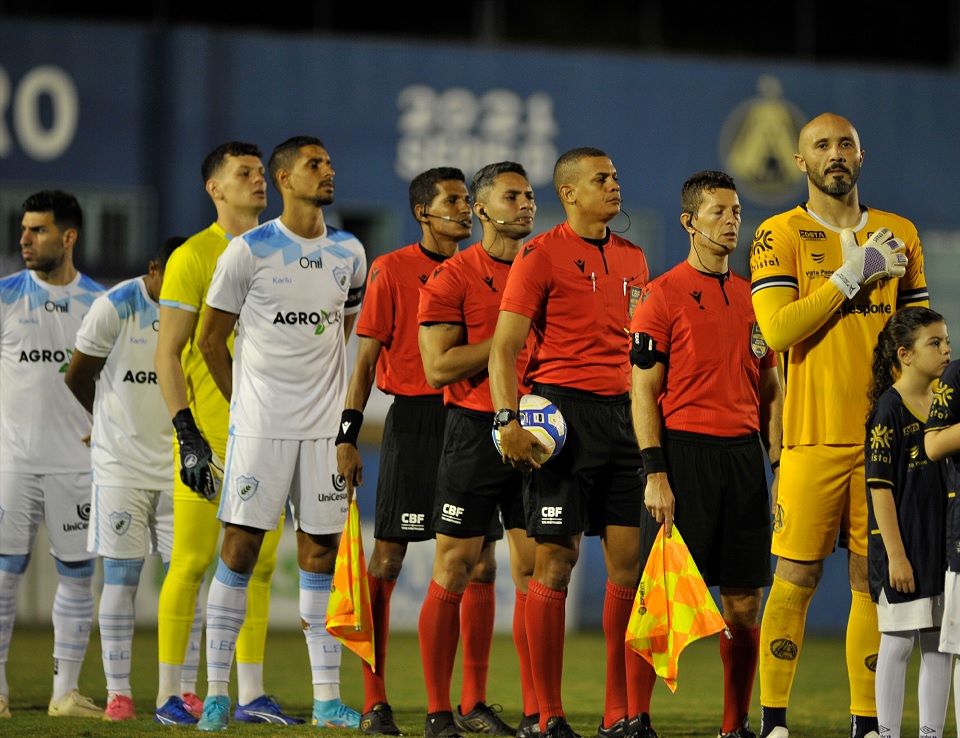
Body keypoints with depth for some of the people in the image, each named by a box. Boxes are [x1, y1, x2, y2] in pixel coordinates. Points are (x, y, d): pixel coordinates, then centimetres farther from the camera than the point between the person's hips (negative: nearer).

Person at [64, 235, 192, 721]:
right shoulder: (115, 308, -10)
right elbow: (77, 376, 2)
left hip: (180, 463, 3)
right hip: (122, 463, -3)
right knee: (121, 576, -3)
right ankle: (117, 693, 0)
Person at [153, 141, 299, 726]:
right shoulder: (194, 257, -5)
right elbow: (167, 354, -8)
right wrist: (186, 434, -15)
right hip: (208, 432, -6)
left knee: (259, 564, 6)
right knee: (193, 561, -4)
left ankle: (252, 695, 11)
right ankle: (172, 694, 1)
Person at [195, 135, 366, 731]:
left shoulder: (350, 253, 9)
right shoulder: (249, 251, -4)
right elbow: (211, 339, 3)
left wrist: (343, 412, 14)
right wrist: (246, 403, 6)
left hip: (325, 426, 4)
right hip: (259, 427, -4)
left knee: (321, 550, 3)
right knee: (240, 548, -4)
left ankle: (327, 698, 6)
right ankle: (217, 692, 1)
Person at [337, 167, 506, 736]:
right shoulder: (392, 270, -1)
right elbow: (367, 359, -1)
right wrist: (347, 436, -7)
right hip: (413, 419, -4)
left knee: (481, 564, 2)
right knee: (387, 560, -4)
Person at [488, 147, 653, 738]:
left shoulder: (633, 258, 16)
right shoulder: (542, 255, -2)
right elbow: (505, 346, -6)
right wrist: (508, 419, -17)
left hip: (623, 415, 6)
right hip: (563, 411, -6)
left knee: (630, 561, 1)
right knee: (556, 561, -5)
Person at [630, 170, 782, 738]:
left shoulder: (754, 297, 15)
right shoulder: (664, 295, -3)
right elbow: (643, 390, -6)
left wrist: (780, 465, 9)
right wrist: (655, 474, -14)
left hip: (744, 454, 5)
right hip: (684, 451, -5)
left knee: (745, 599, 5)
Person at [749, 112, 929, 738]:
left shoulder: (899, 235, 14)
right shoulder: (780, 236, 2)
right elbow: (778, 330, -12)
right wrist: (855, 273, -12)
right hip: (816, 434, -3)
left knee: (873, 579, 3)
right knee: (797, 577, -4)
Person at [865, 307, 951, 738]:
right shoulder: (888, 411, -10)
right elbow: (880, 488, -13)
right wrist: (895, 555, -17)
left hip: (942, 545, 6)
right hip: (902, 546, -6)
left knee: (939, 646, 8)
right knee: (898, 643, -1)